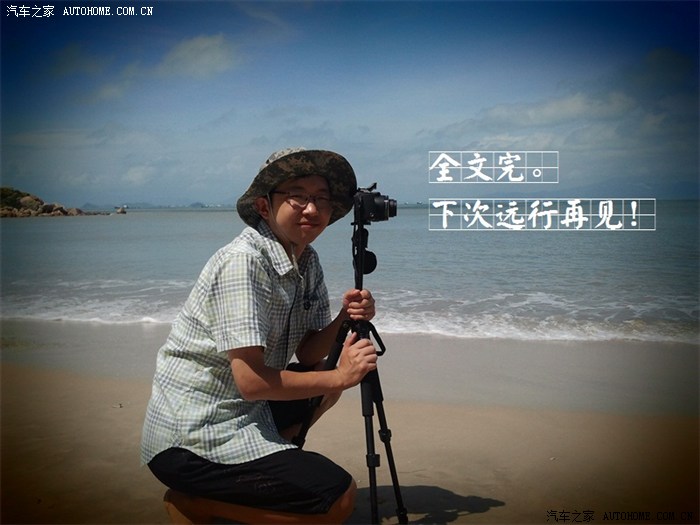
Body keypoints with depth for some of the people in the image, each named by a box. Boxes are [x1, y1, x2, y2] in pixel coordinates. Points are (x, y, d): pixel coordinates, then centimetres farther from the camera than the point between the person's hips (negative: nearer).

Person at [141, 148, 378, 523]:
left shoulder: (307, 261, 3)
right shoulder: (243, 262, -23)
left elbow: (307, 356, 5)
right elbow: (251, 381, -27)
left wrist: (344, 319, -13)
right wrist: (339, 377, -18)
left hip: (242, 408, 9)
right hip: (188, 440, -9)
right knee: (339, 494, -16)